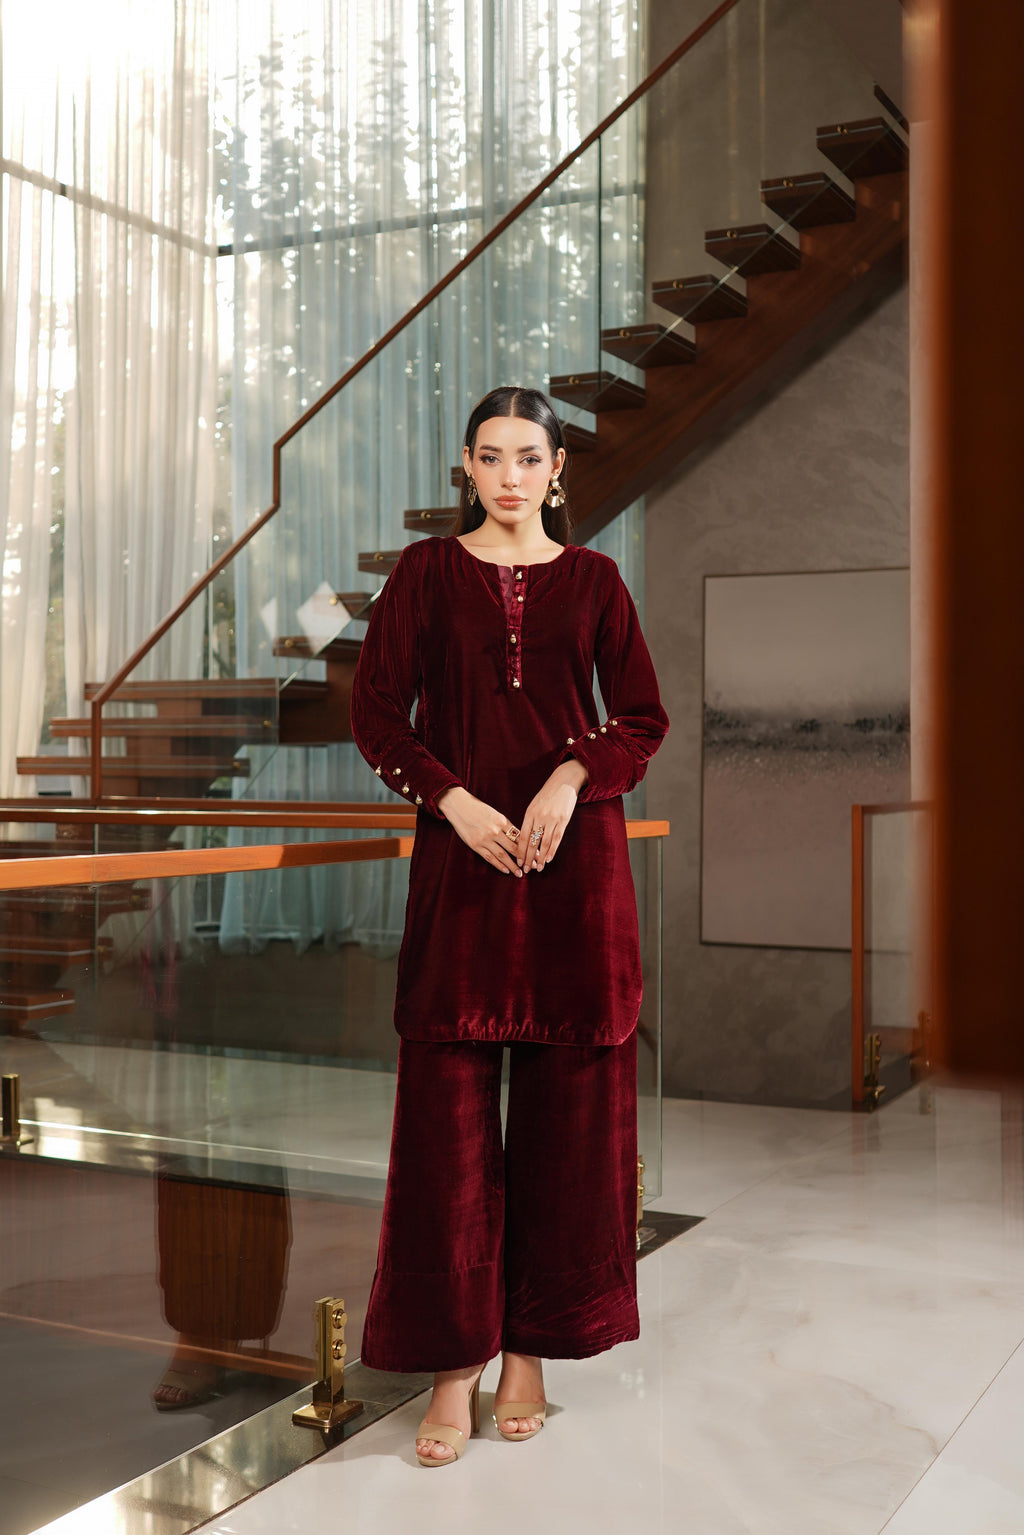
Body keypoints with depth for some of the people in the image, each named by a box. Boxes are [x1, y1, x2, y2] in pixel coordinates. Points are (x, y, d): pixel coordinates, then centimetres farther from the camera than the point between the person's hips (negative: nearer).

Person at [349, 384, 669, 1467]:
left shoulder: (593, 578, 8)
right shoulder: (426, 572, 6)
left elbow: (644, 717, 6)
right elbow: (375, 714, 2)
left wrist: (571, 777, -12)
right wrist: (456, 802, -11)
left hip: (575, 857, 1)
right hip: (460, 853, -1)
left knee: (564, 1099, 3)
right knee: (448, 1102, -3)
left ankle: (534, 1342, 17)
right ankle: (455, 1361, 7)